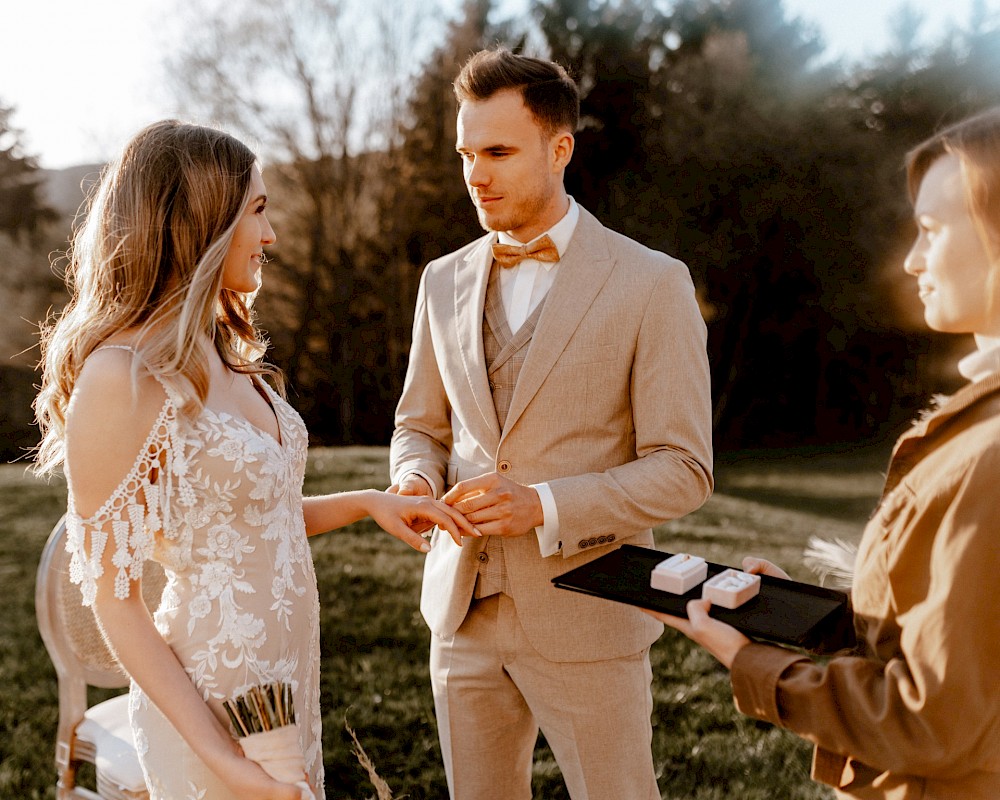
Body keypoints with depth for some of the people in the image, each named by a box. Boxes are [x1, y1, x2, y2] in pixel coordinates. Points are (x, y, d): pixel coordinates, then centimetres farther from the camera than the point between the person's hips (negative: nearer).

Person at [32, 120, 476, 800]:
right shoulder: (121, 378, -19)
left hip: (289, 667, 8)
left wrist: (366, 501, 3)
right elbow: (113, 596, -16)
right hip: (212, 689, -8)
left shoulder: (223, 357, 6)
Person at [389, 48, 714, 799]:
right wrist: (415, 479, -7)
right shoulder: (445, 280, 7)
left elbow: (683, 469, -10)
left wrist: (545, 506, -21)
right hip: (464, 610, 5)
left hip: (586, 617, -4)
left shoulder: (652, 284, -9)